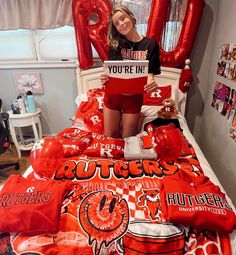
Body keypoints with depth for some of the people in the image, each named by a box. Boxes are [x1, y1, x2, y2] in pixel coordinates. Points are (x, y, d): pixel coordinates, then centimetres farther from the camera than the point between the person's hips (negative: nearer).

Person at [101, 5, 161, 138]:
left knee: (127, 139, 9)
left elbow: (150, 73, -6)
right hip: (112, 96, 2)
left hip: (134, 97, -1)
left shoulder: (150, 44, -4)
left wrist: (151, 84, -29)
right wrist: (105, 78, -28)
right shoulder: (116, 44, -1)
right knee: (110, 137, 15)